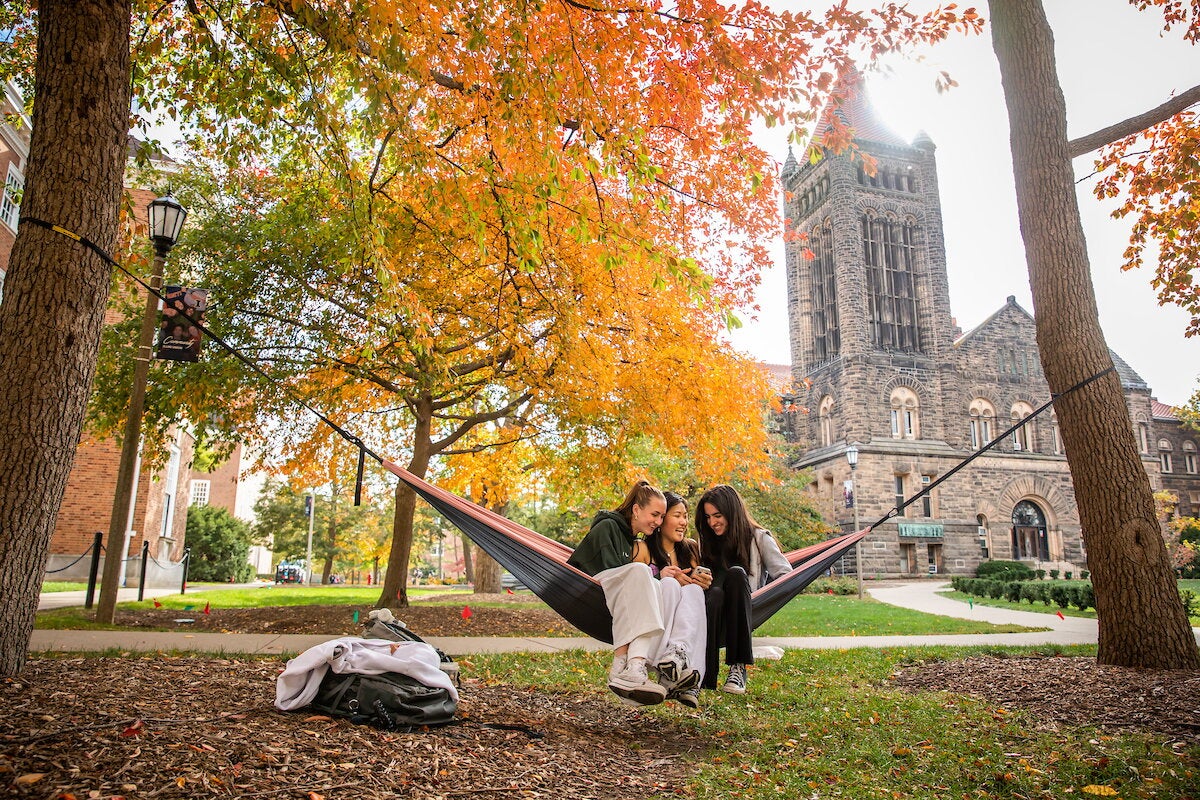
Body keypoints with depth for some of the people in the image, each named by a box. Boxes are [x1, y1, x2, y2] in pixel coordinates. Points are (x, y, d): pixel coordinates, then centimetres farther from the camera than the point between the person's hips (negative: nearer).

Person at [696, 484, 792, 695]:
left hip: (748, 615, -1)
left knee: (736, 573, -31)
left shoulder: (758, 537, 8)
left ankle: (738, 667, -35)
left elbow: (786, 575, -2)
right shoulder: (706, 543, 19)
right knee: (715, 594, -33)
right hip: (716, 618, 2)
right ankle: (705, 675, -43)